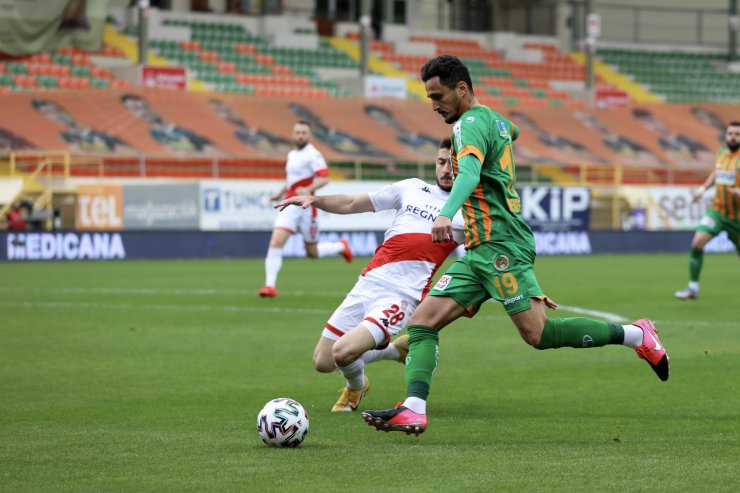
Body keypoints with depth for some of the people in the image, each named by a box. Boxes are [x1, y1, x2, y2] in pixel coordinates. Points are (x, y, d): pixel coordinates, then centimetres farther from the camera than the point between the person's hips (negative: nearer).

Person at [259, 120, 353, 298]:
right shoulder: (292, 155, 15)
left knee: (312, 252, 8)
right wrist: (280, 194, 28)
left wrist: (308, 189, -38)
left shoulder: (313, 155, -11)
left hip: (305, 207, -6)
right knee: (276, 242, -14)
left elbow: (324, 178, -23)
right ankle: (270, 285, -15)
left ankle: (341, 246, 37)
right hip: (289, 206, 6)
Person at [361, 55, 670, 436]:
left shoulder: (471, 123, -10)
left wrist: (446, 215, -46)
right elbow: (513, 131, 44)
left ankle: (636, 335, -2)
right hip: (479, 250, 10)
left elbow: (469, 173, -31)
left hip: (500, 245, -10)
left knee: (538, 334, -13)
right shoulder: (495, 120, 18)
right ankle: (413, 410, -13)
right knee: (422, 322, -2)